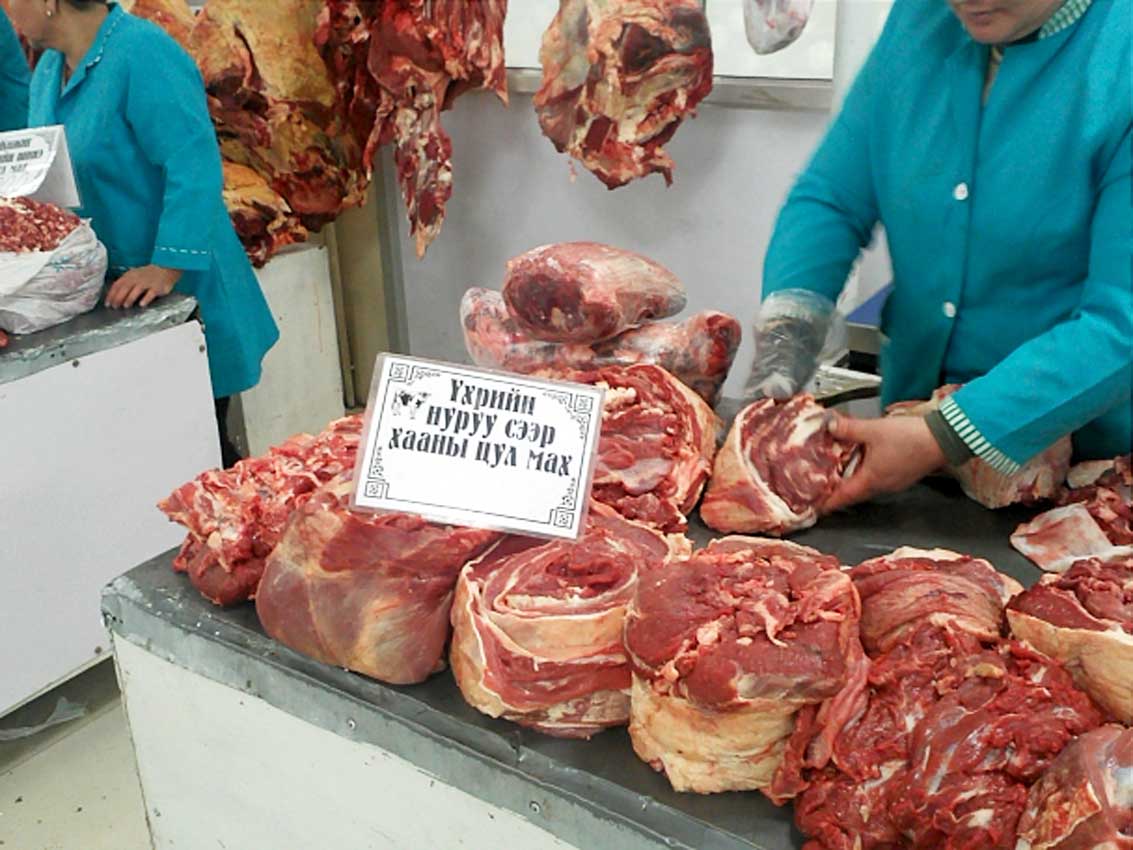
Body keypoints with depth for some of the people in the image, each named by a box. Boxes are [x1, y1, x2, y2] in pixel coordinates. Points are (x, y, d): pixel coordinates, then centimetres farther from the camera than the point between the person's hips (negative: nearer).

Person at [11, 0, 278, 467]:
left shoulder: (143, 55, -17)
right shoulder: (50, 67, 11)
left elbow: (194, 169, -25)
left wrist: (165, 270, -30)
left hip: (177, 298, -8)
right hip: (101, 295, 9)